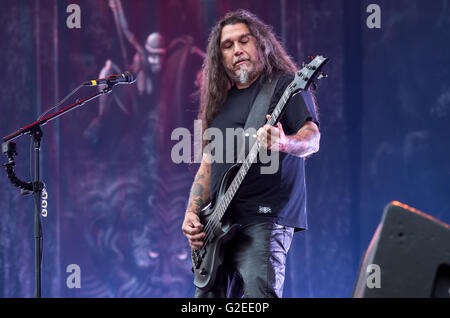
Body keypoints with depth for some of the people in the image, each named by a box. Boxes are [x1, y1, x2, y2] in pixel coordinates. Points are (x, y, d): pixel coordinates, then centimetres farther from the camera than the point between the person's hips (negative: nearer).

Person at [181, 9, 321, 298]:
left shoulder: (285, 85, 1)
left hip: (265, 217, -7)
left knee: (259, 291, -25)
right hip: (219, 225, 7)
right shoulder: (221, 100, 21)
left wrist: (283, 143, -37)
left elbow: (313, 139, -14)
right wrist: (192, 214, 8)